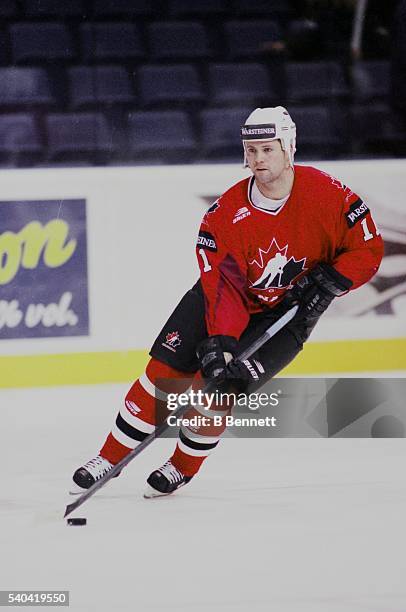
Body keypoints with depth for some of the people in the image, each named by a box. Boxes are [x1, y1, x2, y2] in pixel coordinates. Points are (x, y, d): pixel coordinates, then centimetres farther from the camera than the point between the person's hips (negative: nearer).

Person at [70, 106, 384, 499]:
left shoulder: (325, 194, -21)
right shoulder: (227, 212, -17)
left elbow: (368, 249, -11)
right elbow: (224, 283, -20)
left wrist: (328, 283, -22)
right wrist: (221, 341, -31)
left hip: (287, 311, -2)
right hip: (230, 297, 2)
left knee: (221, 385, -14)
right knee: (165, 370, -7)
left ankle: (184, 466, 11)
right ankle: (110, 457, 6)